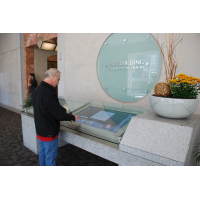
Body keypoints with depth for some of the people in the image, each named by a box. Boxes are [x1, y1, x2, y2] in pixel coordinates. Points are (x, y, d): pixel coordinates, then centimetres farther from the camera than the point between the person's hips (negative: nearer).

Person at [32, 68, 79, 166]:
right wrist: (73, 117, -11)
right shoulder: (48, 94, -30)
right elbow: (60, 115, -27)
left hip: (40, 130, 10)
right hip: (49, 132, -9)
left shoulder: (37, 90, 2)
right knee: (50, 156, 9)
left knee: (42, 152, 25)